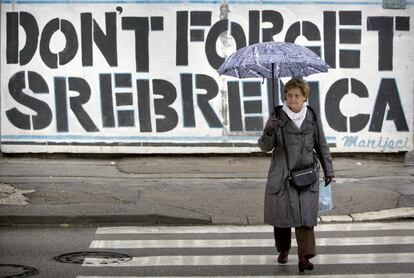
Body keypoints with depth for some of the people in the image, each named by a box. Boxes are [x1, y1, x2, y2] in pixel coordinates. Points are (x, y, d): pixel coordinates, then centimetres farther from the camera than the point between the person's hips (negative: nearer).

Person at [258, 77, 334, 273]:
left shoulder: (313, 118, 4)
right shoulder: (277, 117, -3)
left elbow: (322, 146, 14)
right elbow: (265, 147, -8)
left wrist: (328, 170, 15)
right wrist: (268, 133, -29)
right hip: (282, 175, -1)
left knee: (305, 215, -8)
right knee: (282, 213, 7)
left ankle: (304, 257, -11)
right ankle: (283, 250, 30)